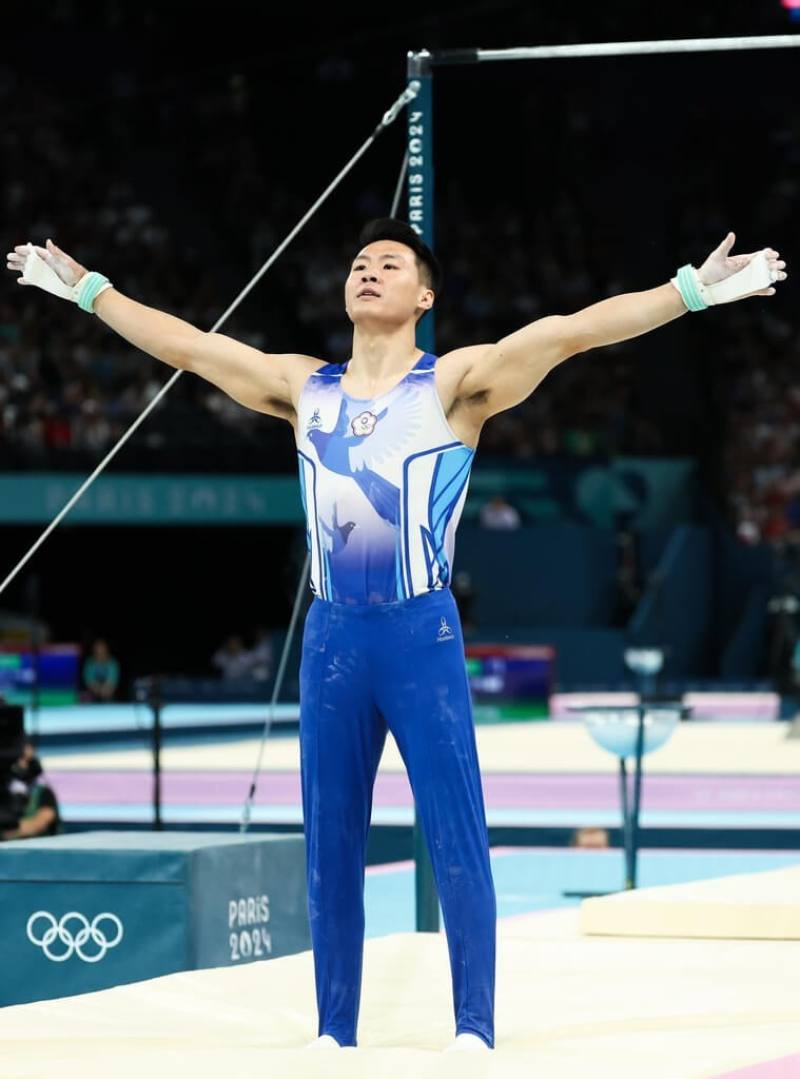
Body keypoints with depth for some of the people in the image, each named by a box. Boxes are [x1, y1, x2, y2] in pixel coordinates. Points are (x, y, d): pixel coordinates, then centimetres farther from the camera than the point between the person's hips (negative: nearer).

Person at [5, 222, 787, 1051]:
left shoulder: (457, 382, -2)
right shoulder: (302, 387, 12)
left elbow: (569, 331, -12)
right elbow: (184, 343, 19)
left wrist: (693, 290, -22)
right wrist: (86, 289, 22)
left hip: (422, 635, -4)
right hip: (331, 637, 4)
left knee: (455, 842, -4)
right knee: (329, 845, 6)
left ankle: (474, 1028, 0)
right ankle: (334, 1030, 13)